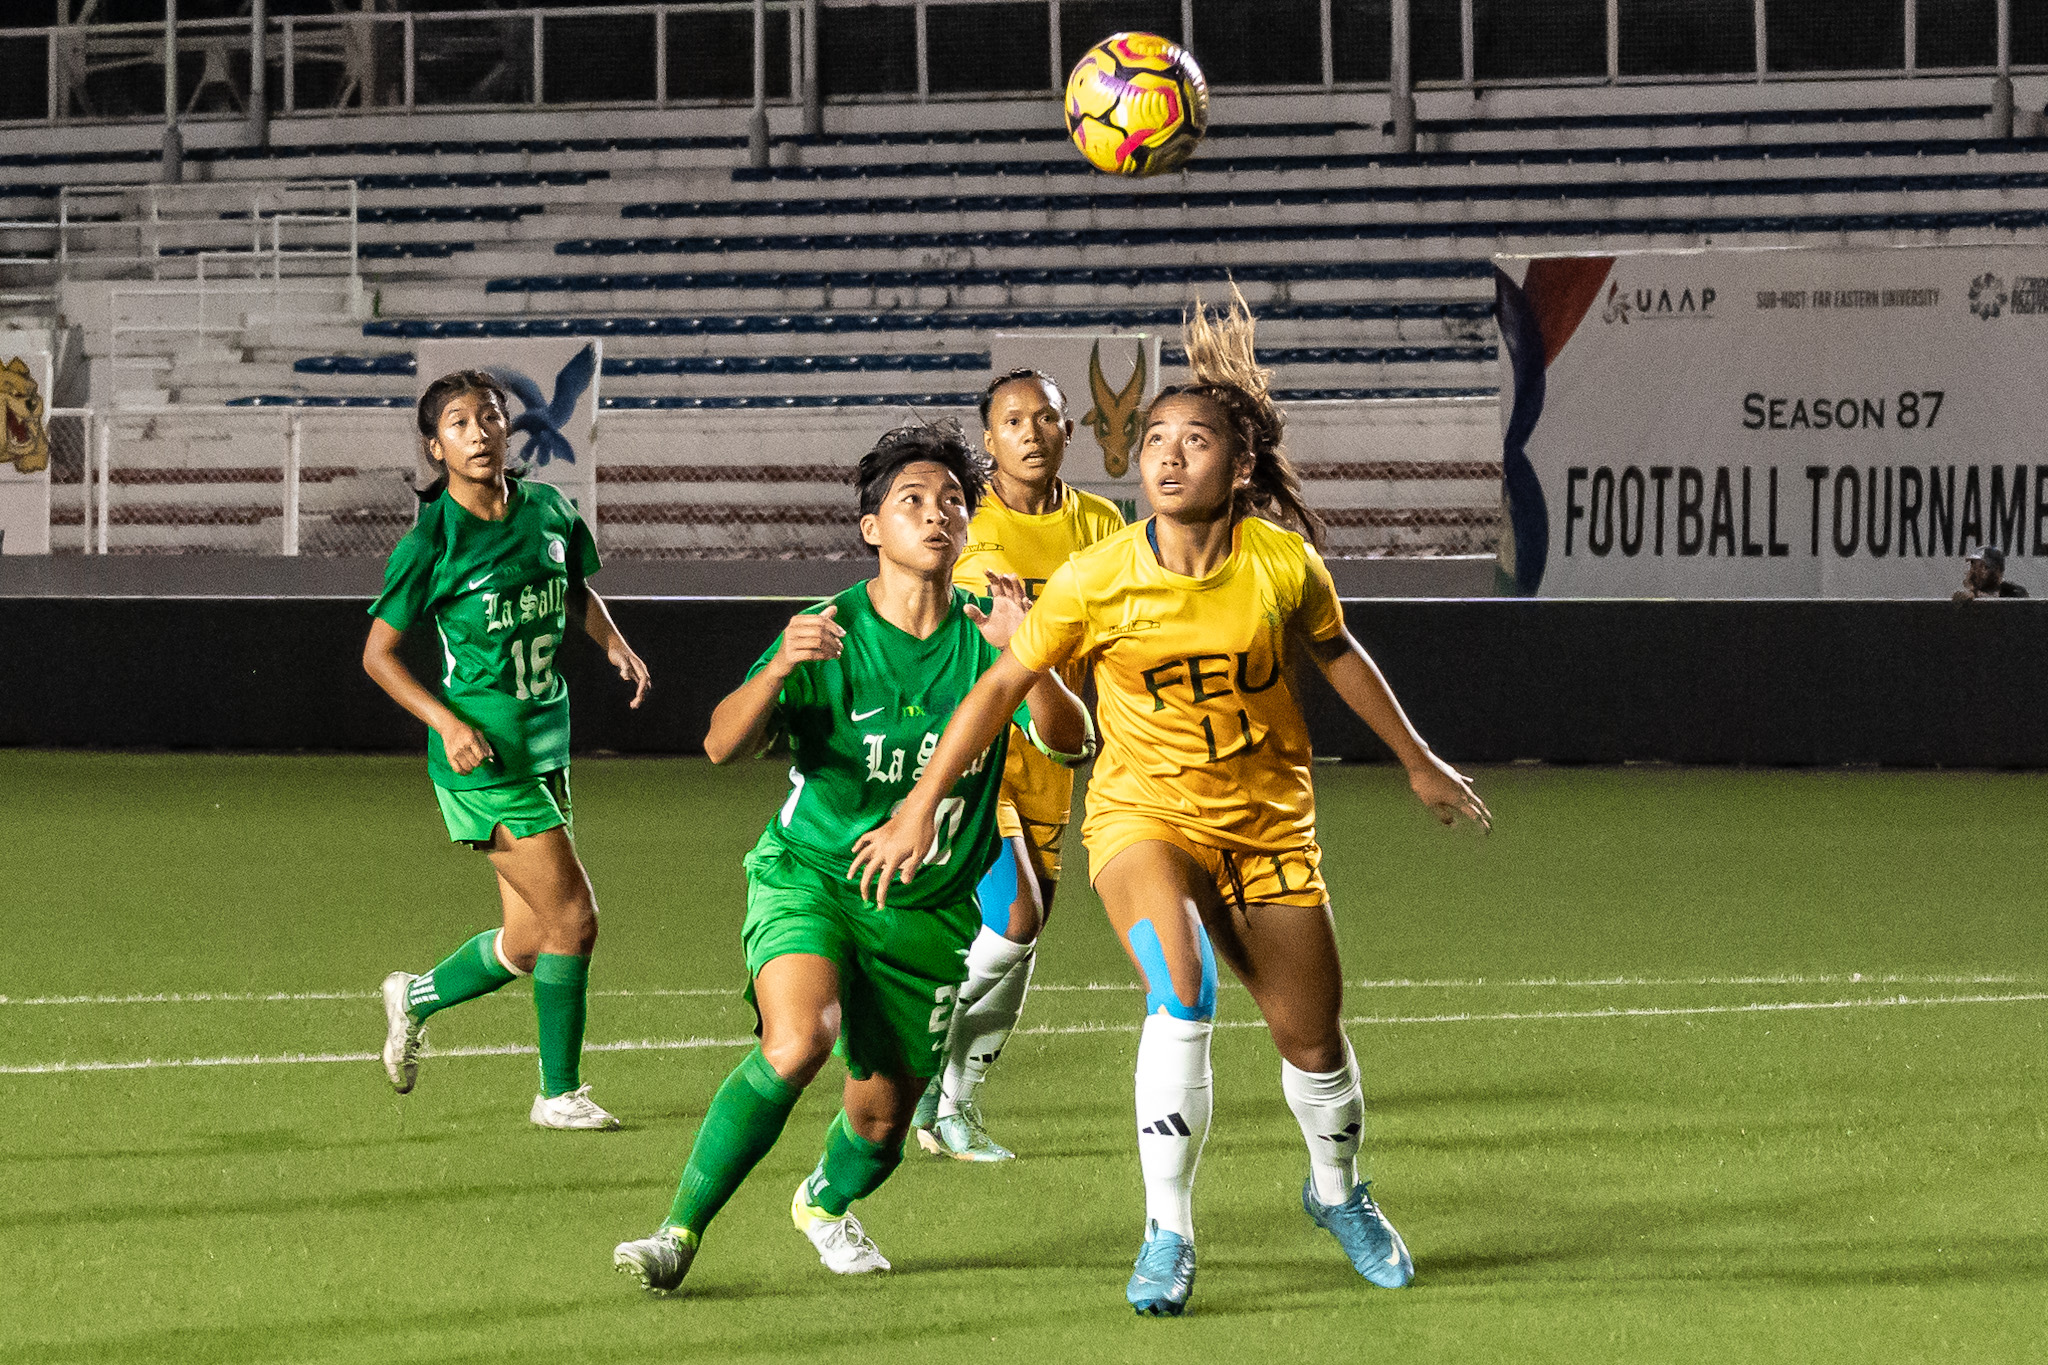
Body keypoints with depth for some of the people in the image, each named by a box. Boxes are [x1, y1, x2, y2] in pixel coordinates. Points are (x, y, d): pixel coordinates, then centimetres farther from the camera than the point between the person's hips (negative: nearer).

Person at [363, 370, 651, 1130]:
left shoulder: (547, 512, 3)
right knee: (572, 919, -9)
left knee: (530, 941, 11)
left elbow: (577, 592, 22)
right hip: (483, 754, -7)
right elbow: (378, 654, -6)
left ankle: (416, 1000, 38)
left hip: (546, 741, 7)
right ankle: (559, 1092, 6)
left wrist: (615, 645, 2)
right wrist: (448, 722, -18)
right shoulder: (431, 542, -13)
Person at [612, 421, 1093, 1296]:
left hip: (926, 911, 3)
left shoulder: (984, 641, -3)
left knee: (884, 1112, 8)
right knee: (797, 1042, -30)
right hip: (809, 879, -3)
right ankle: (680, 1231, -22)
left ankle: (827, 1204, 44)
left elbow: (1071, 745, -14)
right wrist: (775, 673, -39)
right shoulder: (829, 633, -10)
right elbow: (723, 746, -19)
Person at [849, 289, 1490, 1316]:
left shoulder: (1284, 564, -11)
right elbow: (1003, 684, -4)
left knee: (1311, 1040, 8)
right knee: (1181, 992, -30)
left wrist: (1417, 761, 21)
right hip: (1143, 809, -2)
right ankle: (1167, 1236, -23)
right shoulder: (1096, 580, -15)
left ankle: (1337, 1192, 41)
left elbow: (1335, 654, 9)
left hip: (1267, 818, 2)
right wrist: (921, 807, -5)